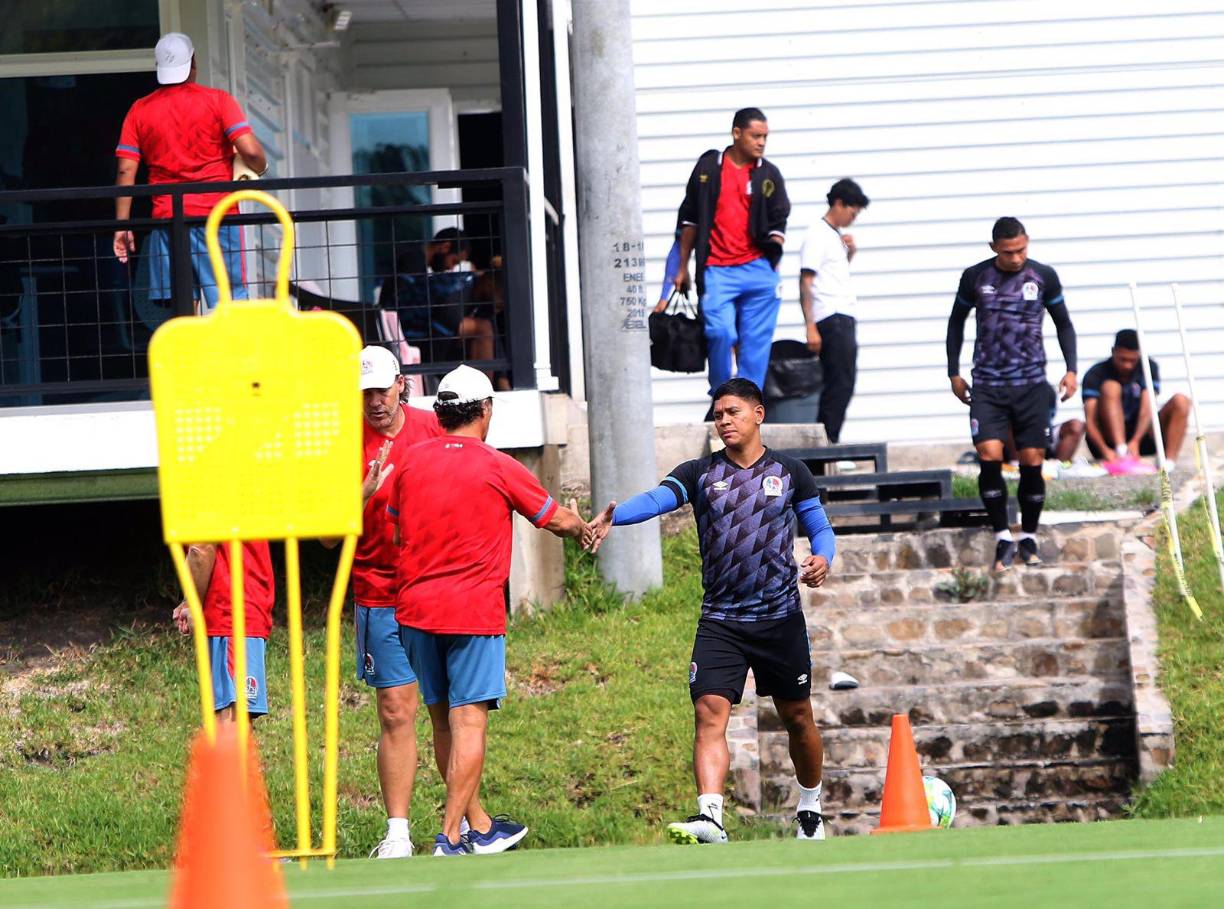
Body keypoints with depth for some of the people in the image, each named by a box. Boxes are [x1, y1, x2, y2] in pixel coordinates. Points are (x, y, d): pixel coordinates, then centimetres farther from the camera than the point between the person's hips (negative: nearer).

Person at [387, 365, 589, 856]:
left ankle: (480, 826, 23)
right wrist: (585, 529, 30)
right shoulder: (498, 467, -5)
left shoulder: (412, 460, 6)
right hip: (473, 611, -5)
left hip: (416, 608, 5)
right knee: (468, 722, -5)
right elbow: (555, 519, 8)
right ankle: (450, 836, -12)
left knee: (443, 721, 13)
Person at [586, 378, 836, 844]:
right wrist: (612, 518, -36)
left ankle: (810, 808, 32)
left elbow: (820, 528, 10)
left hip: (781, 617, 0)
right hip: (720, 621, 0)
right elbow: (657, 498, -16)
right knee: (709, 712, -17)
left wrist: (823, 559, -14)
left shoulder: (790, 472, 4)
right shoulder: (700, 473, 2)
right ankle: (710, 817, -26)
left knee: (797, 717, 10)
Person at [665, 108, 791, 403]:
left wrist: (772, 260, -2)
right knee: (720, 332, -15)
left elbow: (778, 224, 12)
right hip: (716, 269, -1)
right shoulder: (709, 166, 7)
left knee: (756, 341, -1)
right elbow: (690, 218, 13)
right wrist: (682, 267, 13)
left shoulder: (770, 175, 9)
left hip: (757, 268, 1)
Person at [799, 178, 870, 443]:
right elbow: (806, 283, -14)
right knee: (840, 384, -12)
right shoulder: (818, 237, -8)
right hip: (831, 320, -9)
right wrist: (810, 327, -19)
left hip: (844, 319, 9)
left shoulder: (837, 236, 18)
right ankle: (827, 442, -12)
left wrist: (850, 252, 13)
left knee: (841, 384, 8)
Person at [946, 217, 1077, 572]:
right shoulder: (975, 277, 2)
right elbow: (956, 322, 15)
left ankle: (1029, 538, 14)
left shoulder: (1044, 276, 2)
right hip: (987, 386, 0)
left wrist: (1071, 369, 3)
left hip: (1031, 383, 0)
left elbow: (1063, 324, 13)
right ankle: (1002, 538, -6)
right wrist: (954, 373, 12)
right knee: (989, 456, -15)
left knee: (1032, 461, -1)